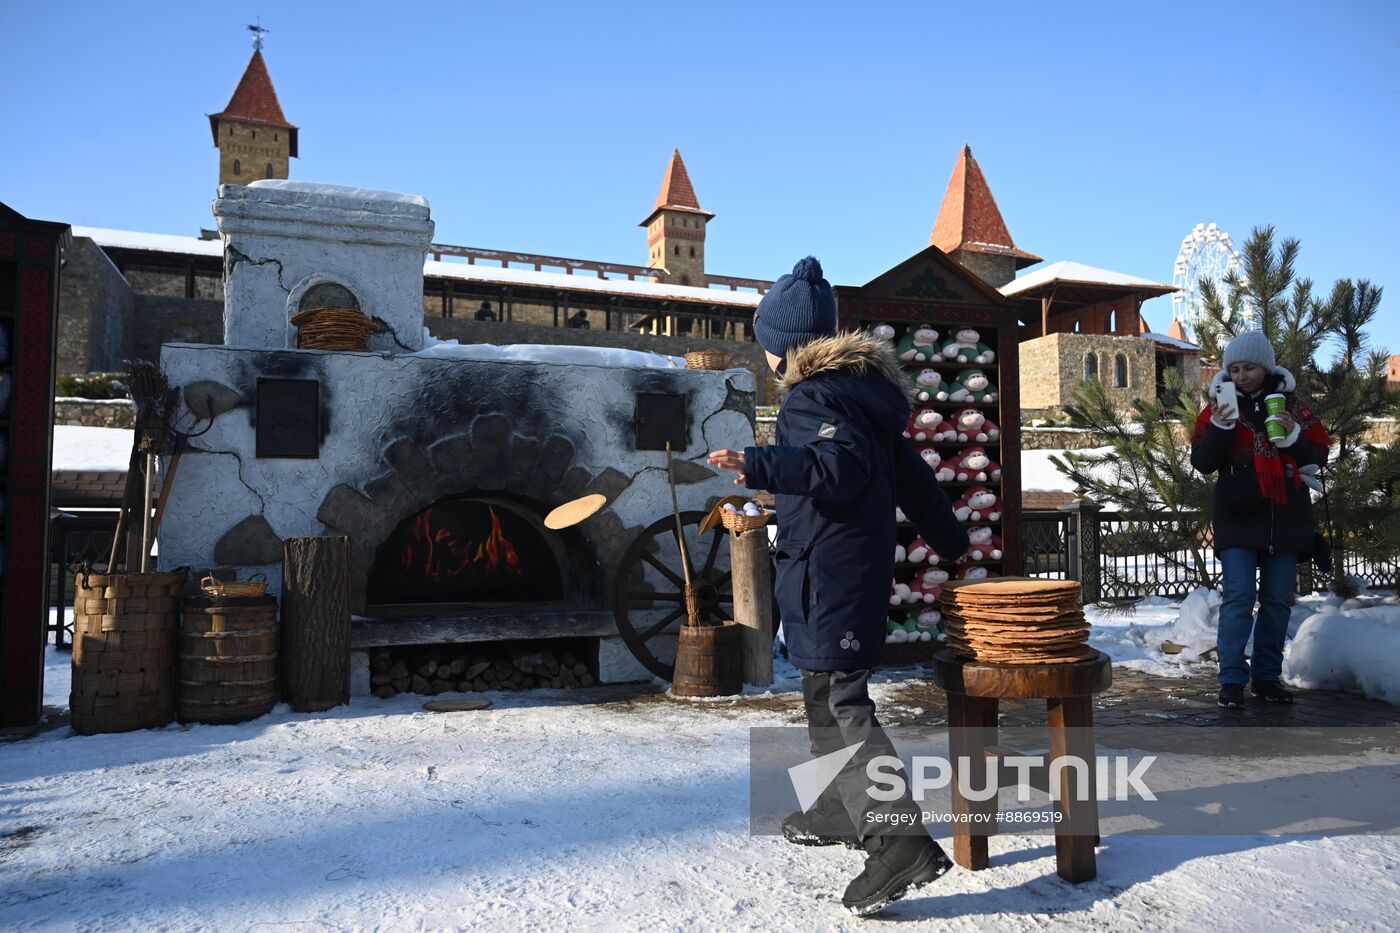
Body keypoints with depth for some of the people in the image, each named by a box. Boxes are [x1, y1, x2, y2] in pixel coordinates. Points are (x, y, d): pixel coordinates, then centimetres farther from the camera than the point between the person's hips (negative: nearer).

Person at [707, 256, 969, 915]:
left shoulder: (812, 396, -12)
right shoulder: (863, 386, 17)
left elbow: (841, 464, -30)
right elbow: (908, 472, 22)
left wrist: (762, 466, -41)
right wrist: (949, 539, 28)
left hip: (827, 575, -10)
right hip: (863, 565, 10)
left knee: (838, 703, -10)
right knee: (830, 693, 21)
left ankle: (900, 843, -14)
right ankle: (841, 812, 34)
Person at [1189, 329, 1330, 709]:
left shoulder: (1292, 407, 8)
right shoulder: (1219, 408, 3)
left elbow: (1318, 456, 7)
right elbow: (1201, 462, -3)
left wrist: (1293, 436, -12)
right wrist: (1221, 426, -17)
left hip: (1285, 519, 3)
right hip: (1238, 519, -3)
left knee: (1278, 600, 7)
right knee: (1238, 596, -9)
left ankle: (1267, 676, 17)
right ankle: (1232, 680, -6)